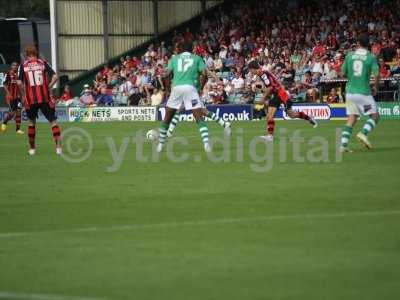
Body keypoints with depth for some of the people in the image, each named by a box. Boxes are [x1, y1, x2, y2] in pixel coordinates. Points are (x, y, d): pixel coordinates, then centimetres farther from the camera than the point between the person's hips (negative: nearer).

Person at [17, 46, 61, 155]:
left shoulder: (23, 65, 3)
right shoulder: (43, 63, 3)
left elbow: (19, 82, -6)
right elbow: (55, 76, -6)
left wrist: (24, 93, 8)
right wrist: (49, 87, 5)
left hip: (30, 99, 1)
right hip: (45, 98, -1)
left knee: (31, 122, 18)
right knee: (53, 121, 3)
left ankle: (32, 148, 22)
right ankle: (58, 146, -9)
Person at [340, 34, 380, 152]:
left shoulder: (350, 55, 3)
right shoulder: (371, 57, -5)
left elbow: (343, 73, 9)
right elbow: (376, 75, -13)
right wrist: (376, 88, 4)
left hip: (350, 92, 4)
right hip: (364, 92, -4)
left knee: (351, 119, 9)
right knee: (374, 116, 9)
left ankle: (343, 145, 0)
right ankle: (363, 133, -15)